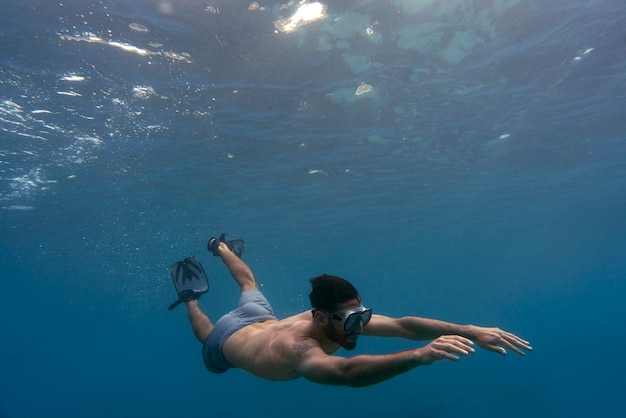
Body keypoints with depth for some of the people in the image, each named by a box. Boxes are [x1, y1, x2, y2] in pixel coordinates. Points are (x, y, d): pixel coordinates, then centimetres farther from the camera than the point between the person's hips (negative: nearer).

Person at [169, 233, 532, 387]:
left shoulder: (340, 319, -37)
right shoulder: (298, 348, -53)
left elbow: (403, 324, -43)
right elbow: (346, 373, -74)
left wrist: (472, 332, -53)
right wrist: (421, 355, -84)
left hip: (262, 319, 4)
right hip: (227, 339, -4)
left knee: (250, 287, 37)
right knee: (204, 332, 33)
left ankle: (222, 247, 57)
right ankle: (191, 294, 46)